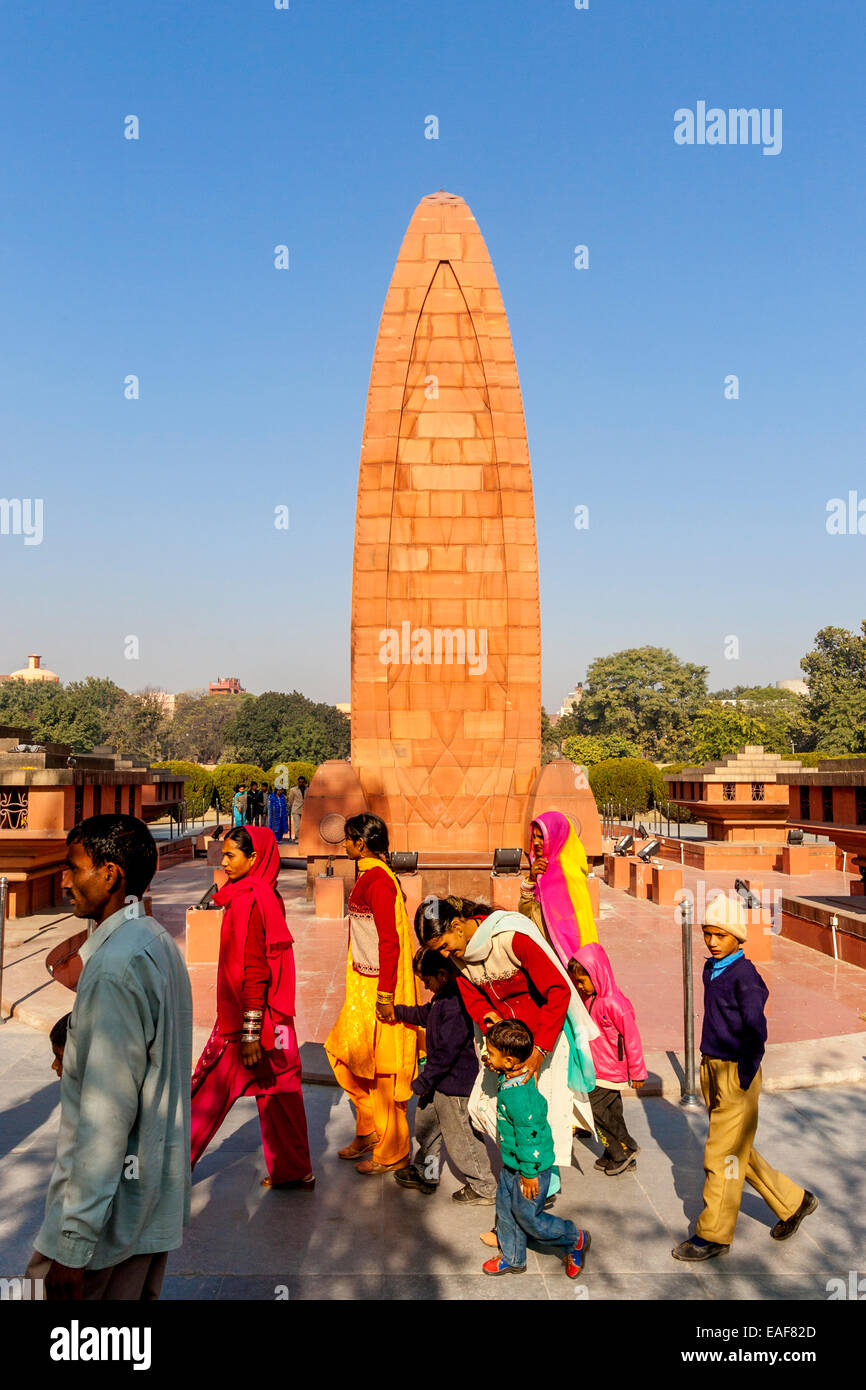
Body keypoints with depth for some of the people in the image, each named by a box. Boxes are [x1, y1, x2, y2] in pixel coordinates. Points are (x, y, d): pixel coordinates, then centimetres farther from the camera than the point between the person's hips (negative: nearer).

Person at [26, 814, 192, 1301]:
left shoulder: (116, 965, -23)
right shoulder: (158, 941, 7)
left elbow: (107, 1111, -24)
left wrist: (75, 1242, -20)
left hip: (113, 1202, -9)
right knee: (137, 1291, 19)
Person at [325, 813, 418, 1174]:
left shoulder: (378, 880, -19)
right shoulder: (369, 875, 11)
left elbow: (389, 941, -23)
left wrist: (385, 995, -22)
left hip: (379, 985, -10)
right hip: (362, 982, 10)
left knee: (381, 1066, 1)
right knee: (344, 1050, 15)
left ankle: (393, 1153, 15)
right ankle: (369, 1130, 28)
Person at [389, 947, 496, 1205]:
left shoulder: (456, 1005, -30)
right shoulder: (443, 997, 3)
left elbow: (446, 1050, -28)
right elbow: (425, 1014, 25)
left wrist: (424, 1080, -19)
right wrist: (398, 1011, 29)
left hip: (455, 1085, -11)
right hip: (439, 1081, 11)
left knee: (460, 1138, 4)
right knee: (424, 1123, 23)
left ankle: (484, 1189, 22)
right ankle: (425, 1174, 43)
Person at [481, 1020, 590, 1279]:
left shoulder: (519, 1096, -35)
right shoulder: (508, 1079, -7)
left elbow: (529, 1137, -27)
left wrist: (529, 1173, -19)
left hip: (531, 1166, -9)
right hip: (512, 1164, 9)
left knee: (527, 1215, 9)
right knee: (505, 1209, 19)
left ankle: (575, 1241, 28)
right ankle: (512, 1258, 38)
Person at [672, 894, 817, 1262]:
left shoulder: (744, 975, -19)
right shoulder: (711, 969, 5)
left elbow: (756, 1031, -23)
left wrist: (744, 1079, -18)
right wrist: (712, 1065, 15)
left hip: (736, 1075, -8)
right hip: (712, 1069, 8)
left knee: (723, 1156, 3)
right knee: (739, 1153, 19)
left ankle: (713, 1235, 17)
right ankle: (792, 1202, 38)